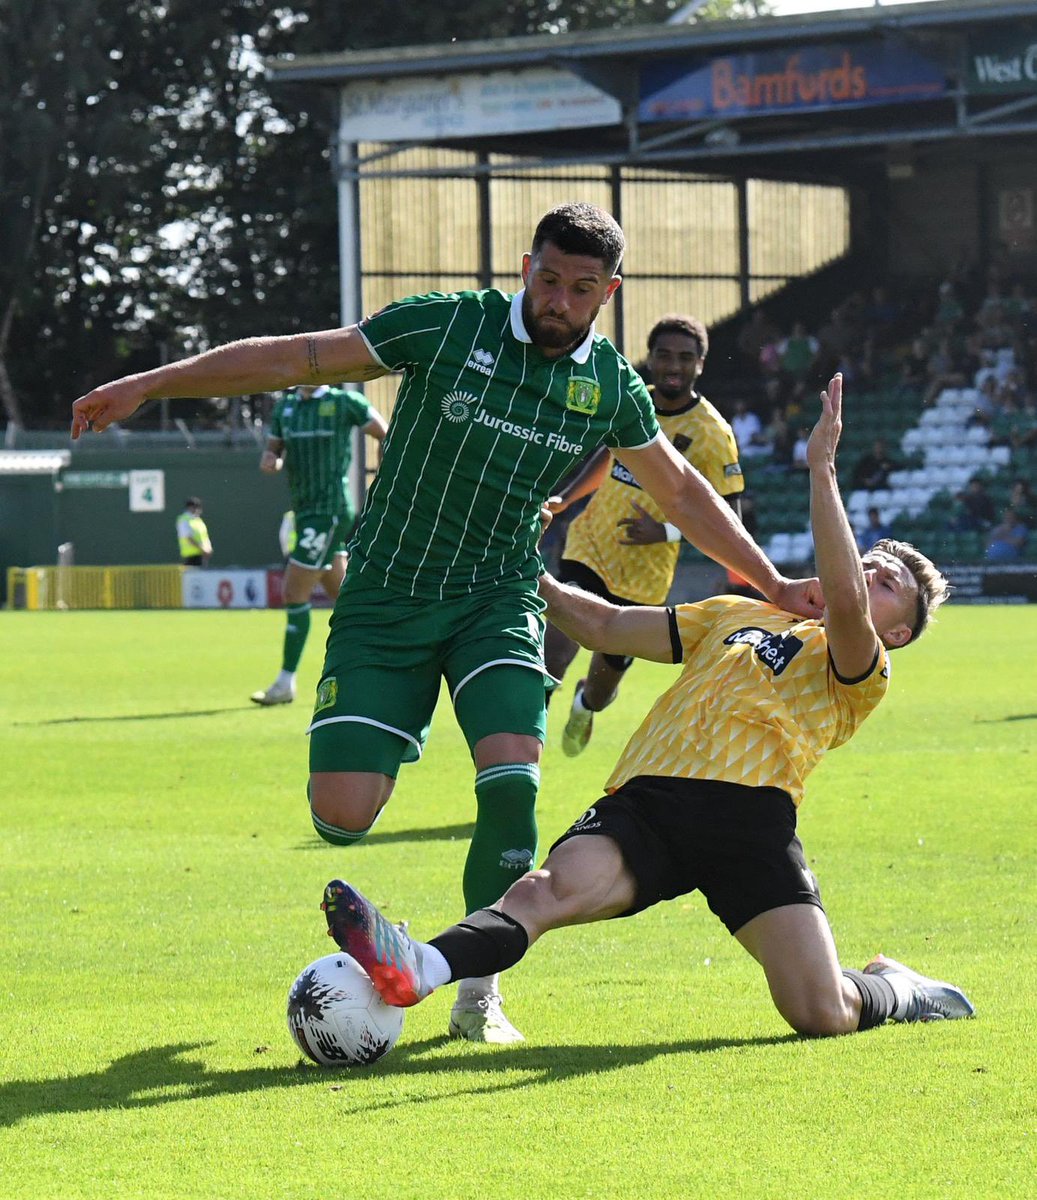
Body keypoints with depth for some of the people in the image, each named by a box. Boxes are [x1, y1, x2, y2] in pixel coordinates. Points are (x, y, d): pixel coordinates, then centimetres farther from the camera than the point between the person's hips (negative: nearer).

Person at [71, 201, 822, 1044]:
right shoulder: (449, 326, -12)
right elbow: (294, 359, -9)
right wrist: (148, 385, -10)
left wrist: (771, 582, 15)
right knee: (341, 816, -12)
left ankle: (478, 992, -4)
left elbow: (680, 490, 16)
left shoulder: (612, 384, 0)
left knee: (512, 781, -22)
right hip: (386, 597, -2)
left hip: (498, 601, 2)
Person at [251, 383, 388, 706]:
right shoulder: (285, 407, 12)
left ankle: (285, 683, -5)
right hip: (305, 511, 7)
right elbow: (273, 451, 19)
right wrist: (269, 460, -5)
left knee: (295, 594, -10)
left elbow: (386, 436, 0)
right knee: (342, 596, 12)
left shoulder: (344, 402, -7)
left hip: (331, 511, -7)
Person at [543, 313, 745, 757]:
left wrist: (665, 532, -26)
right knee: (554, 650, -24)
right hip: (588, 549, 2)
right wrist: (564, 499, 11)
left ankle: (584, 706, 51)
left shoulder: (712, 434, -15)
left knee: (600, 692, 14)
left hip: (642, 579, -2)